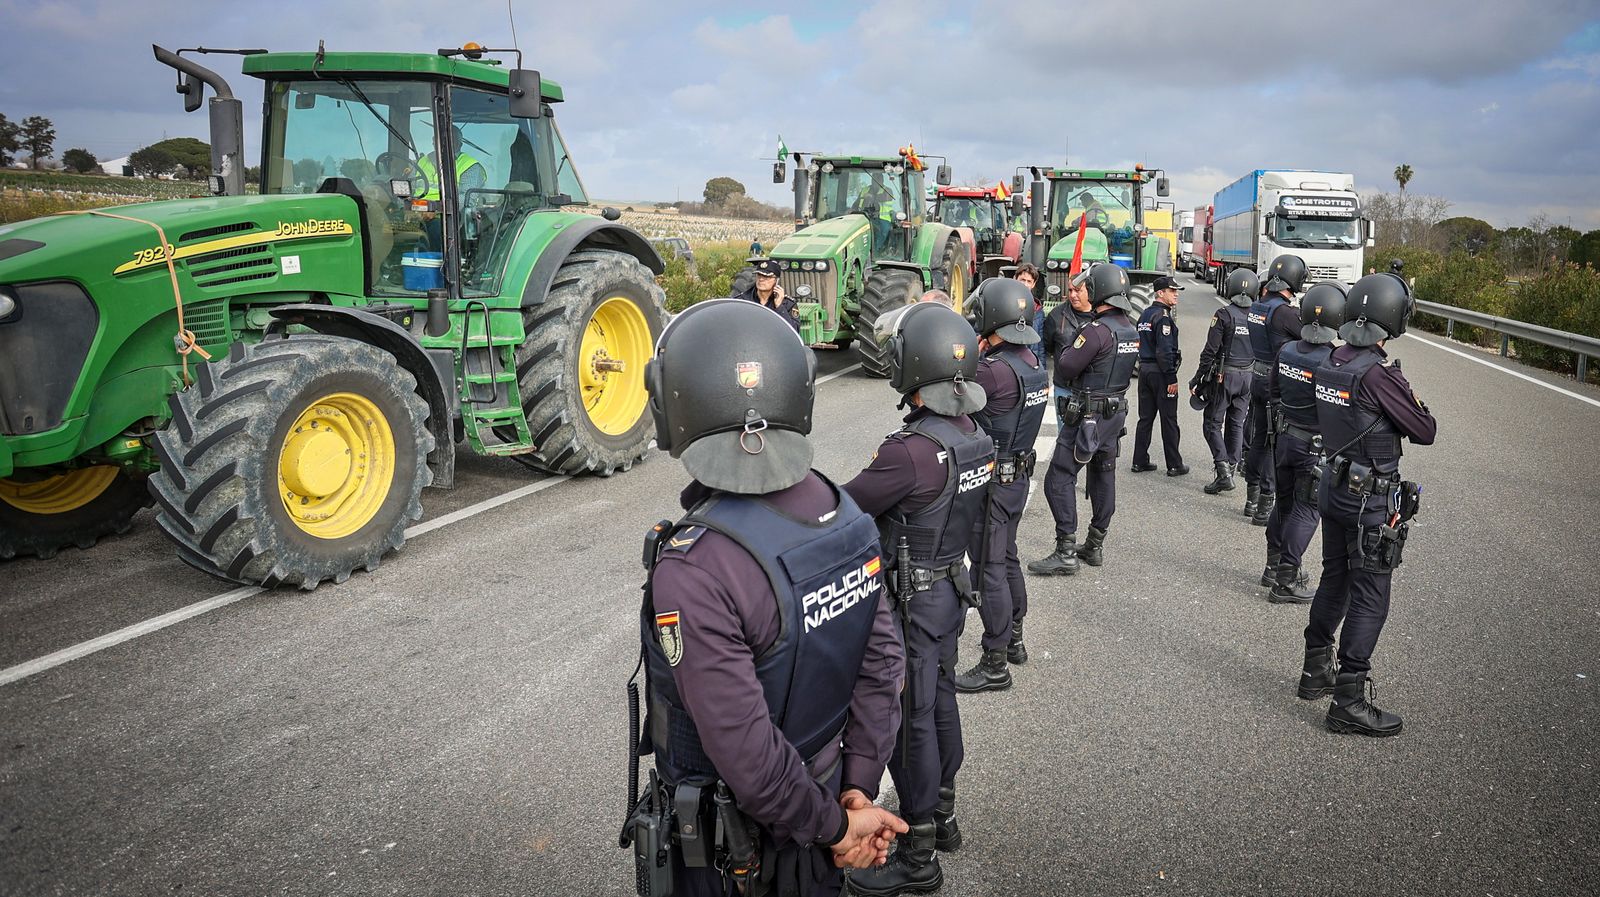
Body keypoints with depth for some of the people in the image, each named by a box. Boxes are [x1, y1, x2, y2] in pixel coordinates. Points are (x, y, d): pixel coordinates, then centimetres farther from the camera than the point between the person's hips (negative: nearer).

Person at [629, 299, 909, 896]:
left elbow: (746, 754, -29)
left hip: (723, 843, -5)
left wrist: (836, 825, -14)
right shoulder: (843, 513, -11)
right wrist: (858, 790, -1)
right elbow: (883, 662, -6)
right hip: (825, 786, 6)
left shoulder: (693, 571, -32)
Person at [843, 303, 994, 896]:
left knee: (909, 721, 4)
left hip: (910, 601, -8)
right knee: (939, 702, 21)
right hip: (950, 585, 9)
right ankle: (941, 816, 39)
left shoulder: (910, 450, -29)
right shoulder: (973, 435, -1)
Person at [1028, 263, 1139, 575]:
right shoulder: (1132, 331, 7)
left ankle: (1066, 553, -6)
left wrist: (1069, 348, 1)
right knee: (1103, 477, 15)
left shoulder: (1097, 330, -20)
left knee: (1059, 478, -5)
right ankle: (1095, 546, 25)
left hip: (1088, 417, -9)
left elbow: (1064, 369, -19)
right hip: (1117, 413, 9)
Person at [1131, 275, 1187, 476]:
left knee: (1145, 418, 11)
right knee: (1168, 421, -1)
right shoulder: (1163, 316, -15)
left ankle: (1140, 461, 13)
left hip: (1144, 370, 8)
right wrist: (1171, 378, -19)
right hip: (1160, 372, -8)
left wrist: (1144, 367, 19)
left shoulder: (1145, 315, 13)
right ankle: (1174, 465, 5)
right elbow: (1164, 350, -20)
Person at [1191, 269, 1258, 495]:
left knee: (1213, 424, 2)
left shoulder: (1224, 314, -12)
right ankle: (1231, 468, 16)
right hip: (1248, 377, 5)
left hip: (1224, 376, -5)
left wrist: (1197, 379, -6)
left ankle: (1223, 471, -9)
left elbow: (1210, 351, -14)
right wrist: (1255, 378, 17)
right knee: (1236, 424, 13)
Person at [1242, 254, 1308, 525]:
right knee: (1276, 444, -1)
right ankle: (1265, 507, 4)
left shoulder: (1256, 307, 4)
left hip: (1258, 378, 8)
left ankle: (1252, 499, 27)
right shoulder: (1286, 313, -21)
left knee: (1258, 438, 17)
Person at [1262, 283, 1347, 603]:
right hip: (1316, 446, -6)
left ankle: (1274, 566, 31)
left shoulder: (1286, 351, -3)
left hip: (1285, 439, 6)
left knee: (1284, 502, 20)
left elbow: (1272, 392, 9)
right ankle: (1285, 582, 6)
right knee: (1305, 511, 3)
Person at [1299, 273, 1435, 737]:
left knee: (1334, 581, 20)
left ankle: (1316, 670, 33)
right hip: (1372, 501, -8)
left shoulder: (1330, 364, 1)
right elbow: (1426, 431, -13)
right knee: (1369, 599, 0)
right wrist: (1410, 399, 4)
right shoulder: (1378, 375, -23)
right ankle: (1349, 700, 5)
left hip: (1335, 489, 8)